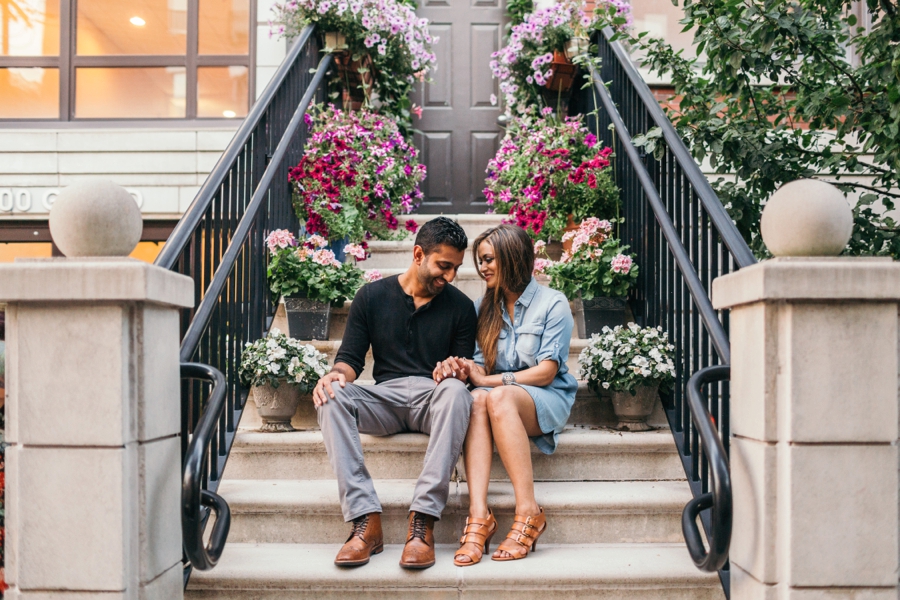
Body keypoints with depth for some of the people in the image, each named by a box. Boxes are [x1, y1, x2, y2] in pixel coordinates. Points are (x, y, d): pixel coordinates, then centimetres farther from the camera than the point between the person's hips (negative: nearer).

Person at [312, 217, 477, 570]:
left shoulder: (460, 307, 10)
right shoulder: (372, 296, 10)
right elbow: (351, 358, 7)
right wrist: (336, 373, -17)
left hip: (433, 399, -1)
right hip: (384, 399, 1)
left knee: (455, 391, -37)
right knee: (331, 394, -29)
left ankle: (422, 522, -41)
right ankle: (366, 521, -35)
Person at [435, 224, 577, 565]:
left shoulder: (552, 304, 0)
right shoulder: (484, 309, 15)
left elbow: (546, 371, -8)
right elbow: (481, 365, 7)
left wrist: (489, 380, -15)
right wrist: (463, 369, -18)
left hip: (547, 399, -3)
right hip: (504, 399, 3)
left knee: (498, 398, -37)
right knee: (476, 400, -34)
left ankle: (528, 513, -37)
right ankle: (478, 515, -45)